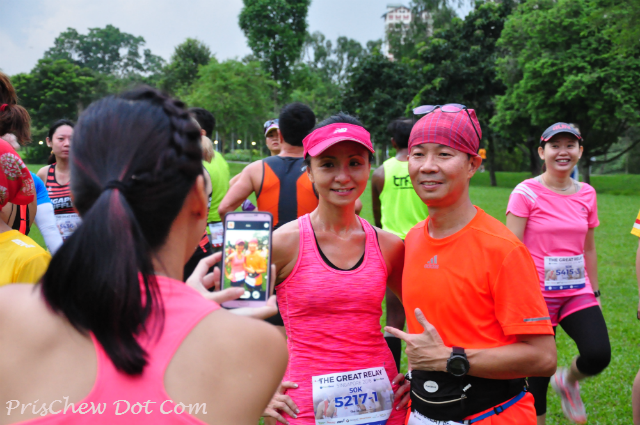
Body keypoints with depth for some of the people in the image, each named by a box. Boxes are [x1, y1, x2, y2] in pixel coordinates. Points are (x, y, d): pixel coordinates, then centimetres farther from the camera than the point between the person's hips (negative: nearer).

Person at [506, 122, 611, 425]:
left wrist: (595, 292, 16)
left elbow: (588, 250, 15)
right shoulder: (526, 193, -8)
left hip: (577, 292, 4)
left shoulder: (587, 194, 7)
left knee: (598, 355, -17)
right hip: (537, 294, -4)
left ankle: (568, 381, 18)